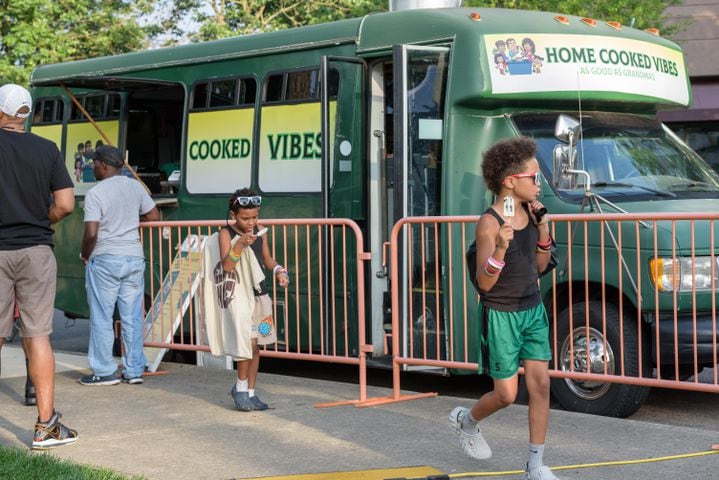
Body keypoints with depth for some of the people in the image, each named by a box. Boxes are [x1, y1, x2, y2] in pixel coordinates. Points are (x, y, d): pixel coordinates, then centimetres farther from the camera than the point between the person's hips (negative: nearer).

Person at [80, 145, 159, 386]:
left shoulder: (96, 193, -13)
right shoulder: (135, 186, 5)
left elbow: (91, 233, -17)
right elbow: (154, 216, 11)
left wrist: (85, 256, 0)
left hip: (105, 259, -5)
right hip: (134, 257, 5)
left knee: (102, 318, 4)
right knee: (132, 317, 9)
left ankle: (105, 371, 7)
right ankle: (134, 370, 12)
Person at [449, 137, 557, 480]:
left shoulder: (530, 213, 2)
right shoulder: (489, 224, -19)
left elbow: (540, 266, 11)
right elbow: (485, 282, -20)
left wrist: (543, 229, -4)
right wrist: (500, 248, -37)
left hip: (533, 310, 6)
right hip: (501, 315, -6)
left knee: (540, 384, 0)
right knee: (506, 394, 2)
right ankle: (466, 421, 35)